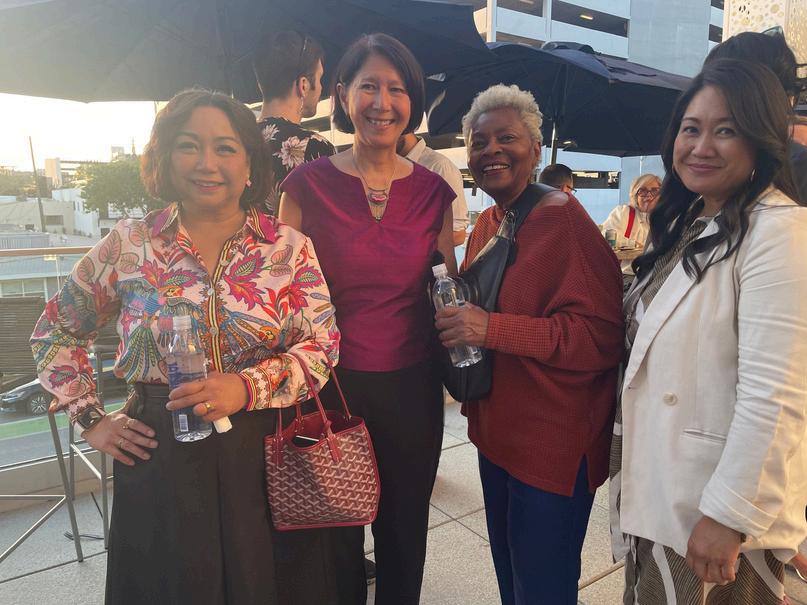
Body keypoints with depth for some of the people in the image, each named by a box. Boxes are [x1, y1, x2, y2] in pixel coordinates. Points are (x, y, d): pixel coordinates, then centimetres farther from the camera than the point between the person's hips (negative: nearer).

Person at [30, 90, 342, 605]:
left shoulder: (289, 247, -4)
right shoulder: (129, 244, -2)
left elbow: (322, 344, -7)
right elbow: (55, 334, 10)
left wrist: (247, 387, -21)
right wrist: (90, 418, 4)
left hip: (263, 451, 0)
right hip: (159, 456, 1)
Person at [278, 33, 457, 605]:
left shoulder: (433, 191, 1)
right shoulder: (308, 184, -6)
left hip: (412, 385, 2)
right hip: (332, 382, -2)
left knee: (405, 530, 20)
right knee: (335, 534, 17)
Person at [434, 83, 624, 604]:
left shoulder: (562, 219, -17)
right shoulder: (487, 223, 8)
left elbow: (604, 335, -23)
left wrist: (492, 329, -29)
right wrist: (456, 323, 3)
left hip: (554, 447, -8)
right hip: (498, 434, 8)